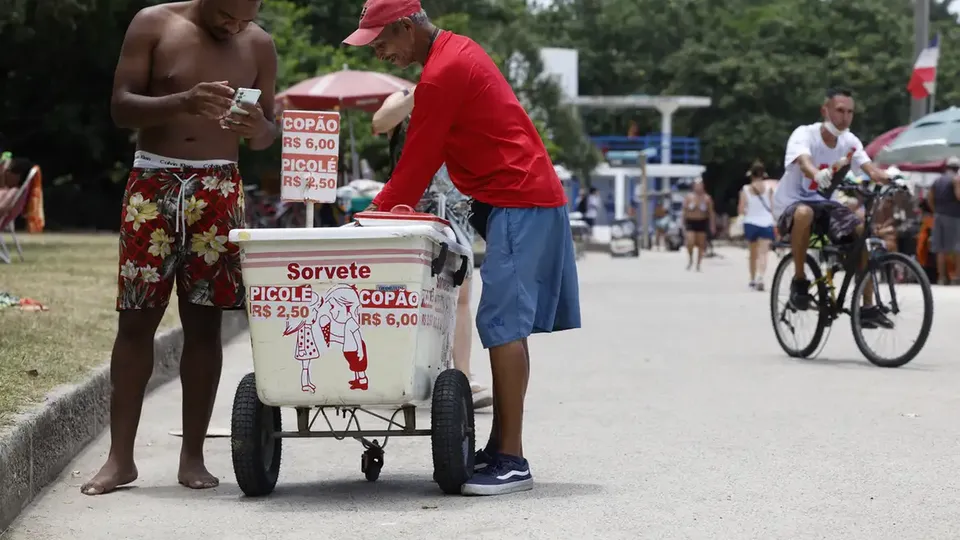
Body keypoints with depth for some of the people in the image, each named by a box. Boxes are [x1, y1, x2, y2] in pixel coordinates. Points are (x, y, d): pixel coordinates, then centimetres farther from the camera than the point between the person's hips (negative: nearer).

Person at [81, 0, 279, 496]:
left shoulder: (259, 46, 6)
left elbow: (267, 134, 11)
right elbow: (121, 107, -6)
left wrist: (258, 129, -14)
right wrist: (182, 103, -24)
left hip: (217, 191, 2)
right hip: (154, 183, -1)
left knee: (204, 322, 0)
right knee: (136, 319, -3)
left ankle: (192, 456, 7)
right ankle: (120, 457, 1)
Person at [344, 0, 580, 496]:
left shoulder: (442, 74, -16)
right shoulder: (455, 52, 16)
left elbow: (417, 160, -13)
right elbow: (428, 154, 20)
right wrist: (389, 207, 16)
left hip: (518, 203, -11)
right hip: (529, 196, 11)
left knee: (502, 325, -14)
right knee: (504, 325, 10)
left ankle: (512, 461, -16)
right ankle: (500, 448, 14)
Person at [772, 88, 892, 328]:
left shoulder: (849, 141, -2)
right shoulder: (804, 134, -19)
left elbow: (870, 168, -16)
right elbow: (804, 163, -39)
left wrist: (891, 178, -39)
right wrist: (818, 175, -64)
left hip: (823, 201, 6)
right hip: (791, 202, -5)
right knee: (804, 213, -42)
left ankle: (867, 307, -7)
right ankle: (799, 280, -20)